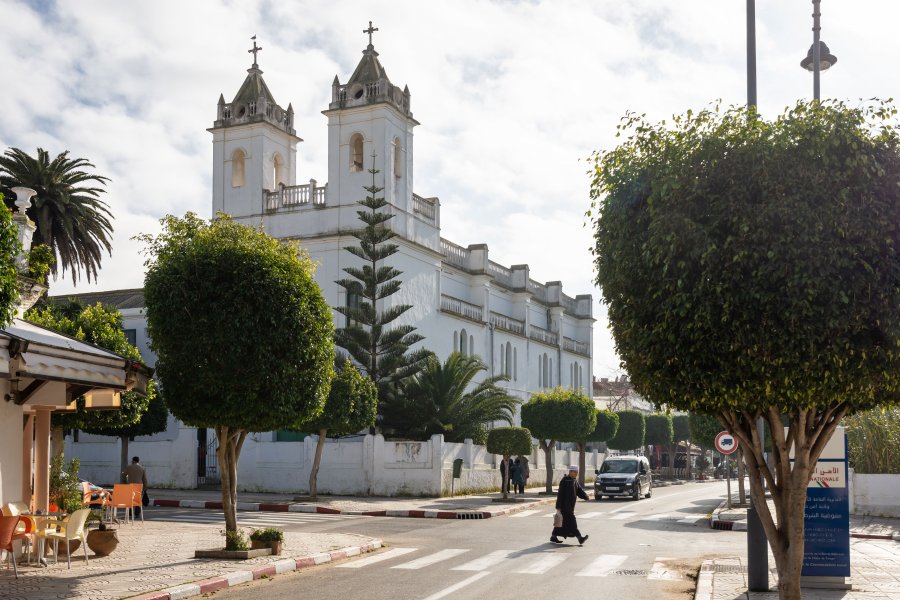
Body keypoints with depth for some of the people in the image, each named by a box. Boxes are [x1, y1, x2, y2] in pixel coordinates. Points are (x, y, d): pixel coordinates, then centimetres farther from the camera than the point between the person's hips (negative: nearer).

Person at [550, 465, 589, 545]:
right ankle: (579, 538, -14)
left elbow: (579, 491, 7)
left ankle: (553, 537, 20)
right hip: (565, 505, -9)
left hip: (571, 505, 9)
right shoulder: (564, 481, -12)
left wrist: (585, 496, -14)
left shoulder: (575, 481, 14)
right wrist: (558, 506, -16)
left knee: (562, 521, 13)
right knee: (571, 521, -11)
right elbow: (560, 494, -14)